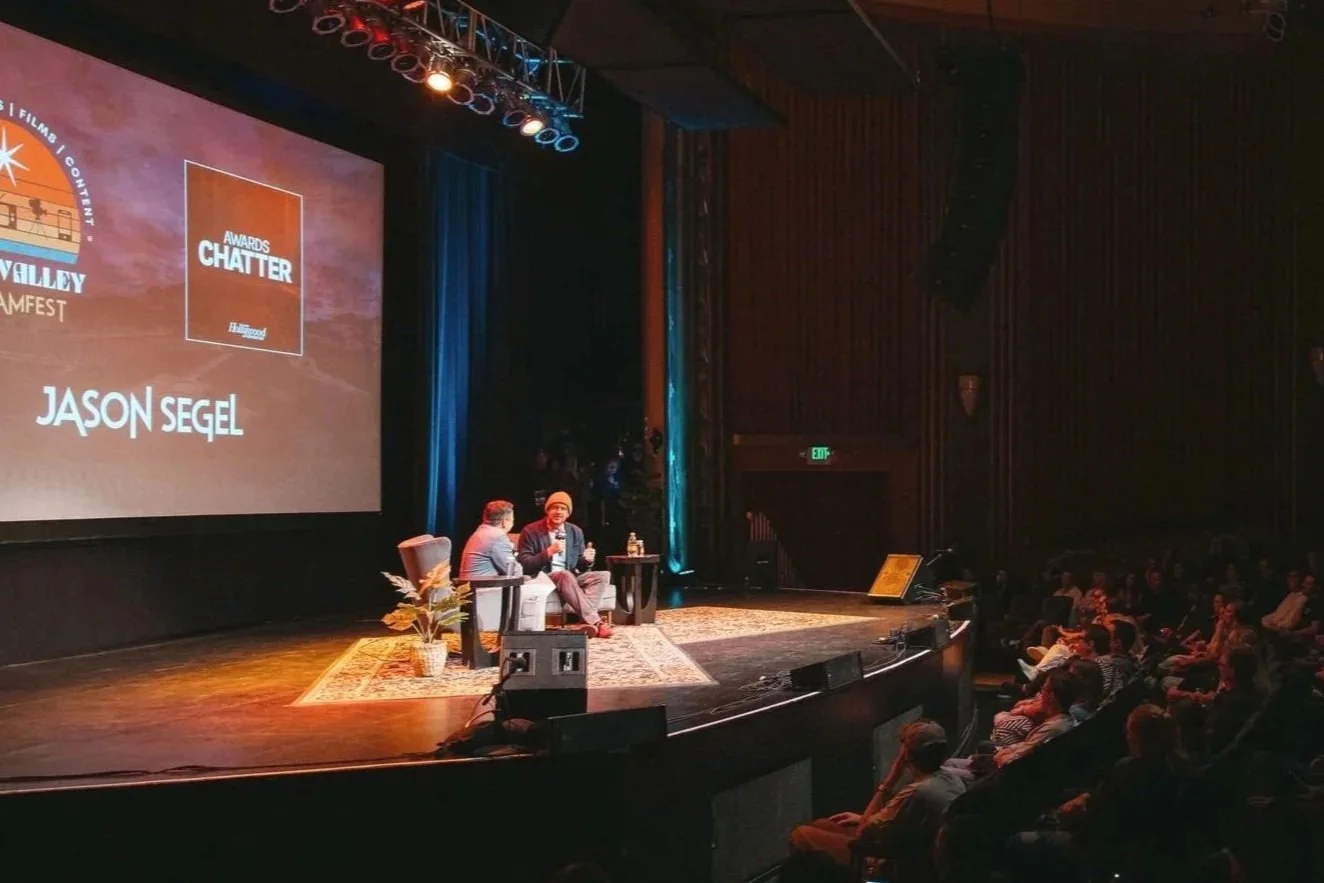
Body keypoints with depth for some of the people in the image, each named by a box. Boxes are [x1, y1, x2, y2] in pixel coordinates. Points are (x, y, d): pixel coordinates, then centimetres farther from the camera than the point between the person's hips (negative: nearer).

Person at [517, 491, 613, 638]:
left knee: (601, 576, -19)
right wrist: (549, 551, -22)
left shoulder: (576, 532, 11)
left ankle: (587, 621, -37)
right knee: (565, 575, -36)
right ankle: (595, 621, -40)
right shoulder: (531, 531, -4)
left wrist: (587, 560, -11)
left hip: (570, 577, 5)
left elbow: (581, 567, 14)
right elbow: (524, 564, -11)